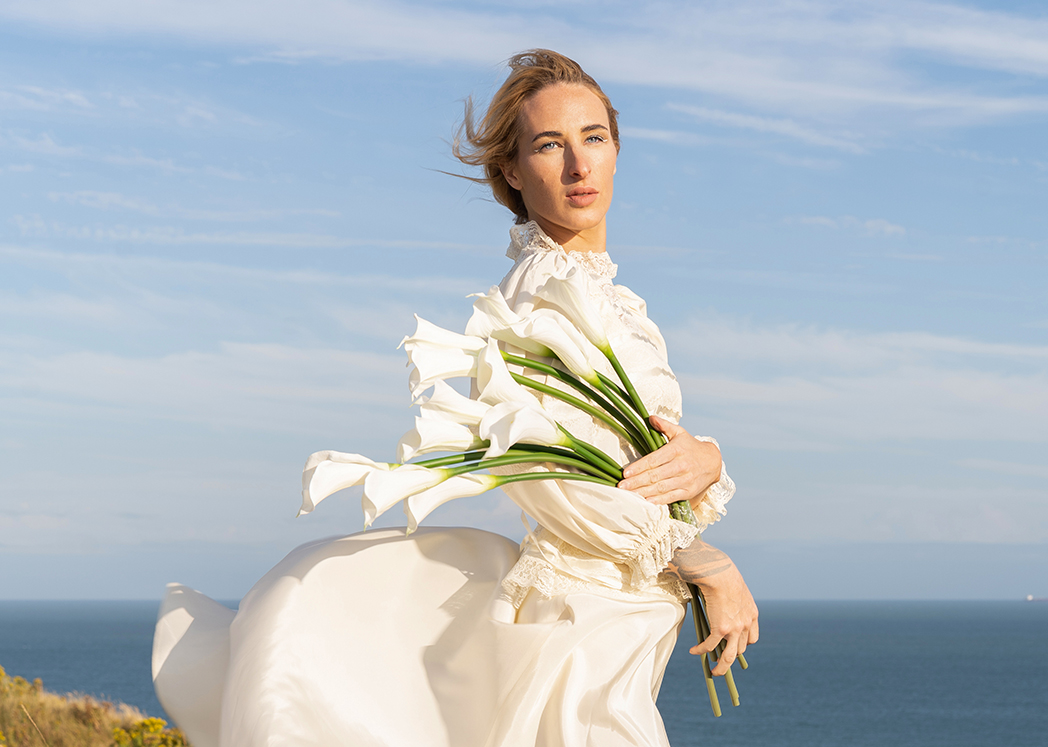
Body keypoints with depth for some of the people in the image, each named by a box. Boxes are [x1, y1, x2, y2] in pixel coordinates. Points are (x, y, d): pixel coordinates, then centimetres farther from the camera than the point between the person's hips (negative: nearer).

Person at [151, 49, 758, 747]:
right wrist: (709, 566, -16)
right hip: (583, 628, -8)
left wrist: (705, 460, -13)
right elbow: (553, 477, -23)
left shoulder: (602, 294, 13)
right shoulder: (545, 286, -15)